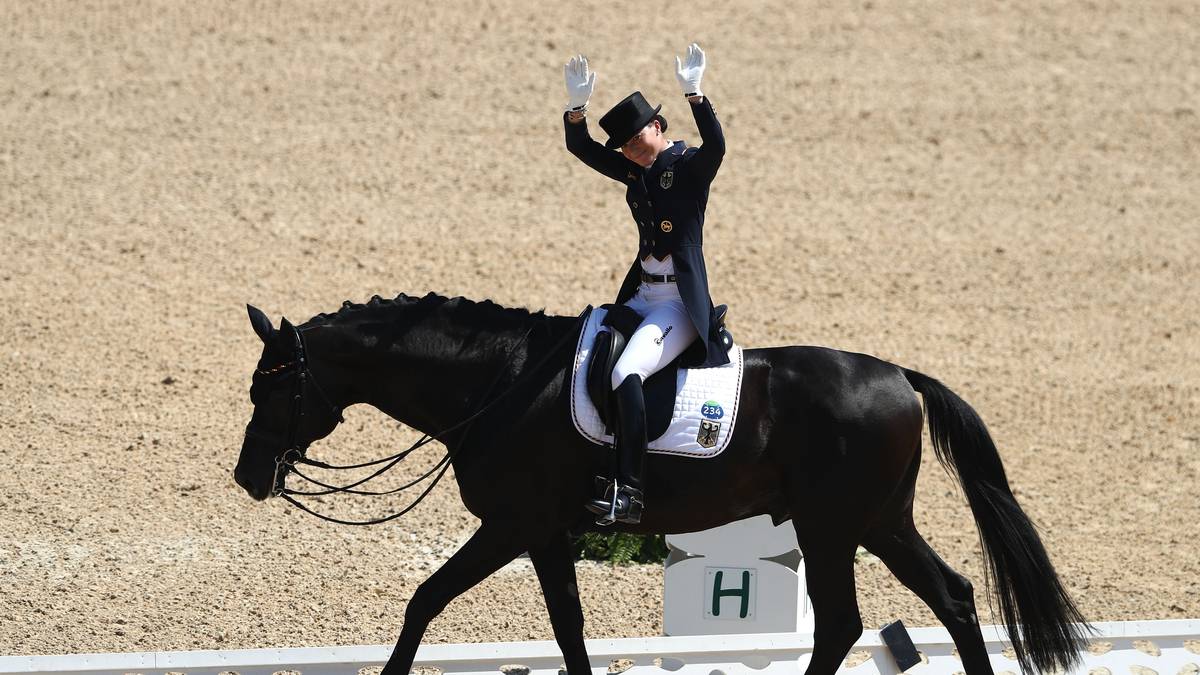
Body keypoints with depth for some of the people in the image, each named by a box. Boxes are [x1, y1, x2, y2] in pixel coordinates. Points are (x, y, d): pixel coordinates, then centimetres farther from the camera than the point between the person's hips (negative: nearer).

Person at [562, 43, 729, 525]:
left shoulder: (692, 167, -7)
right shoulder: (636, 172, 13)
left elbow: (716, 145, -29)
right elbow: (581, 147, 7)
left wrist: (693, 92, -39)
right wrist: (577, 105, -11)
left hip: (681, 303, -9)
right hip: (639, 298, 9)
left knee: (625, 372, -29)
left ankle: (629, 491, -33)